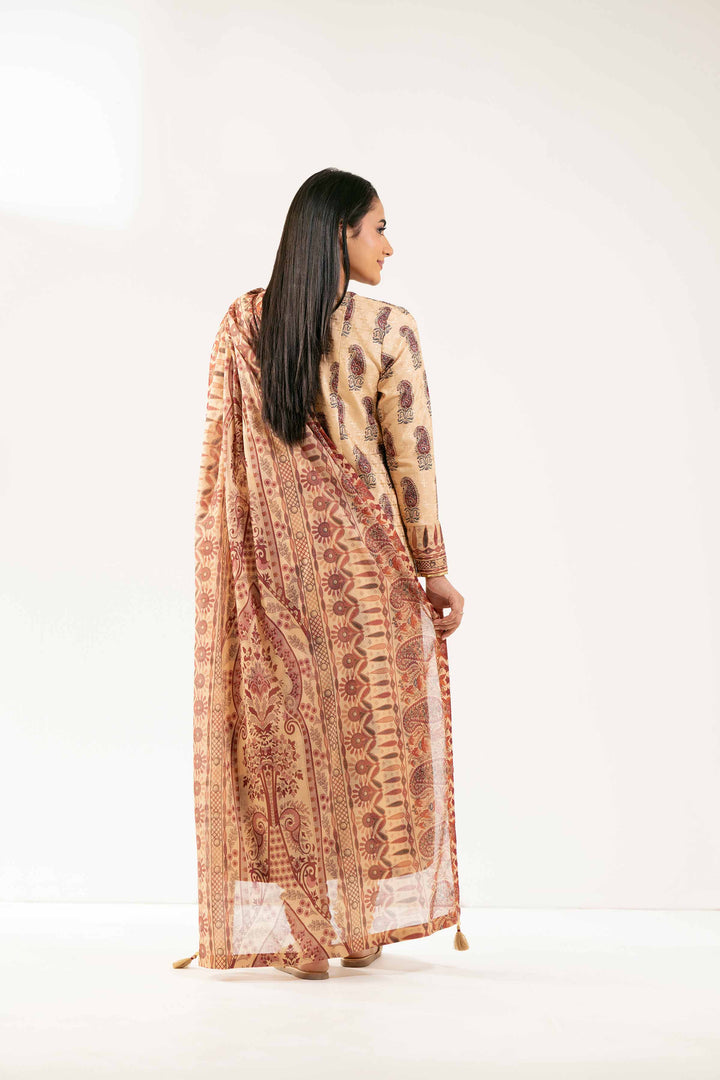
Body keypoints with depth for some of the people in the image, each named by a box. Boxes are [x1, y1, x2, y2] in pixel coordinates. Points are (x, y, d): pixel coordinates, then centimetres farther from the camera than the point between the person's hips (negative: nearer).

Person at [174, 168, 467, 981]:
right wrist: (435, 571, 0)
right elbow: (411, 460, -8)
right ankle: (364, 927, 20)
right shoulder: (387, 328, -9)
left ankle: (298, 931, 13)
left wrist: (254, 553, 12)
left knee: (282, 732, 9)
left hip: (271, 568, 3)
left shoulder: (241, 325, 2)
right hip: (363, 559, -2)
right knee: (371, 729, 11)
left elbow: (225, 453, 3)